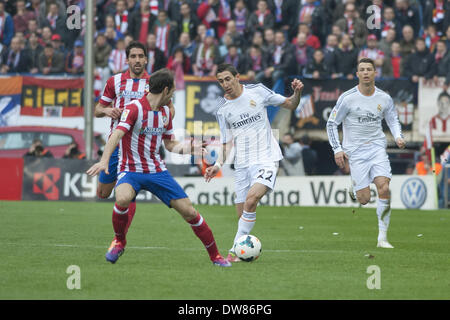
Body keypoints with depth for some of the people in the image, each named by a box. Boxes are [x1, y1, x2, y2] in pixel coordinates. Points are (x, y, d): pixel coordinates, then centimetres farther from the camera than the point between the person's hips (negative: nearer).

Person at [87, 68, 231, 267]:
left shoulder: (165, 112, 9)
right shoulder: (135, 108, -14)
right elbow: (117, 134, -27)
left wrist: (190, 148, 2)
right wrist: (104, 161, -42)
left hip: (157, 171, 6)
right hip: (131, 170, -6)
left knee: (189, 212, -2)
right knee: (122, 199, -36)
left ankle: (215, 256, 14)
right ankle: (119, 242, -7)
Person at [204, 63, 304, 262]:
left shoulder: (257, 91, -1)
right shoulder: (222, 109, 6)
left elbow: (290, 105, 8)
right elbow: (227, 142, 13)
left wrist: (297, 93, -12)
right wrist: (218, 165, -1)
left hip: (266, 158, -4)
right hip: (242, 164, 4)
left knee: (251, 199, -25)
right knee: (242, 214, -1)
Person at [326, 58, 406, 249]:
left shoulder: (384, 98, 3)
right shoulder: (347, 98, -7)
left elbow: (393, 120, 18)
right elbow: (331, 124, 0)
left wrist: (398, 137, -1)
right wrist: (337, 149, -7)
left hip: (377, 149, 2)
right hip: (355, 152, -2)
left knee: (384, 189, -16)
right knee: (364, 200, -8)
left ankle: (382, 238, -9)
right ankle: (353, 190, 32)